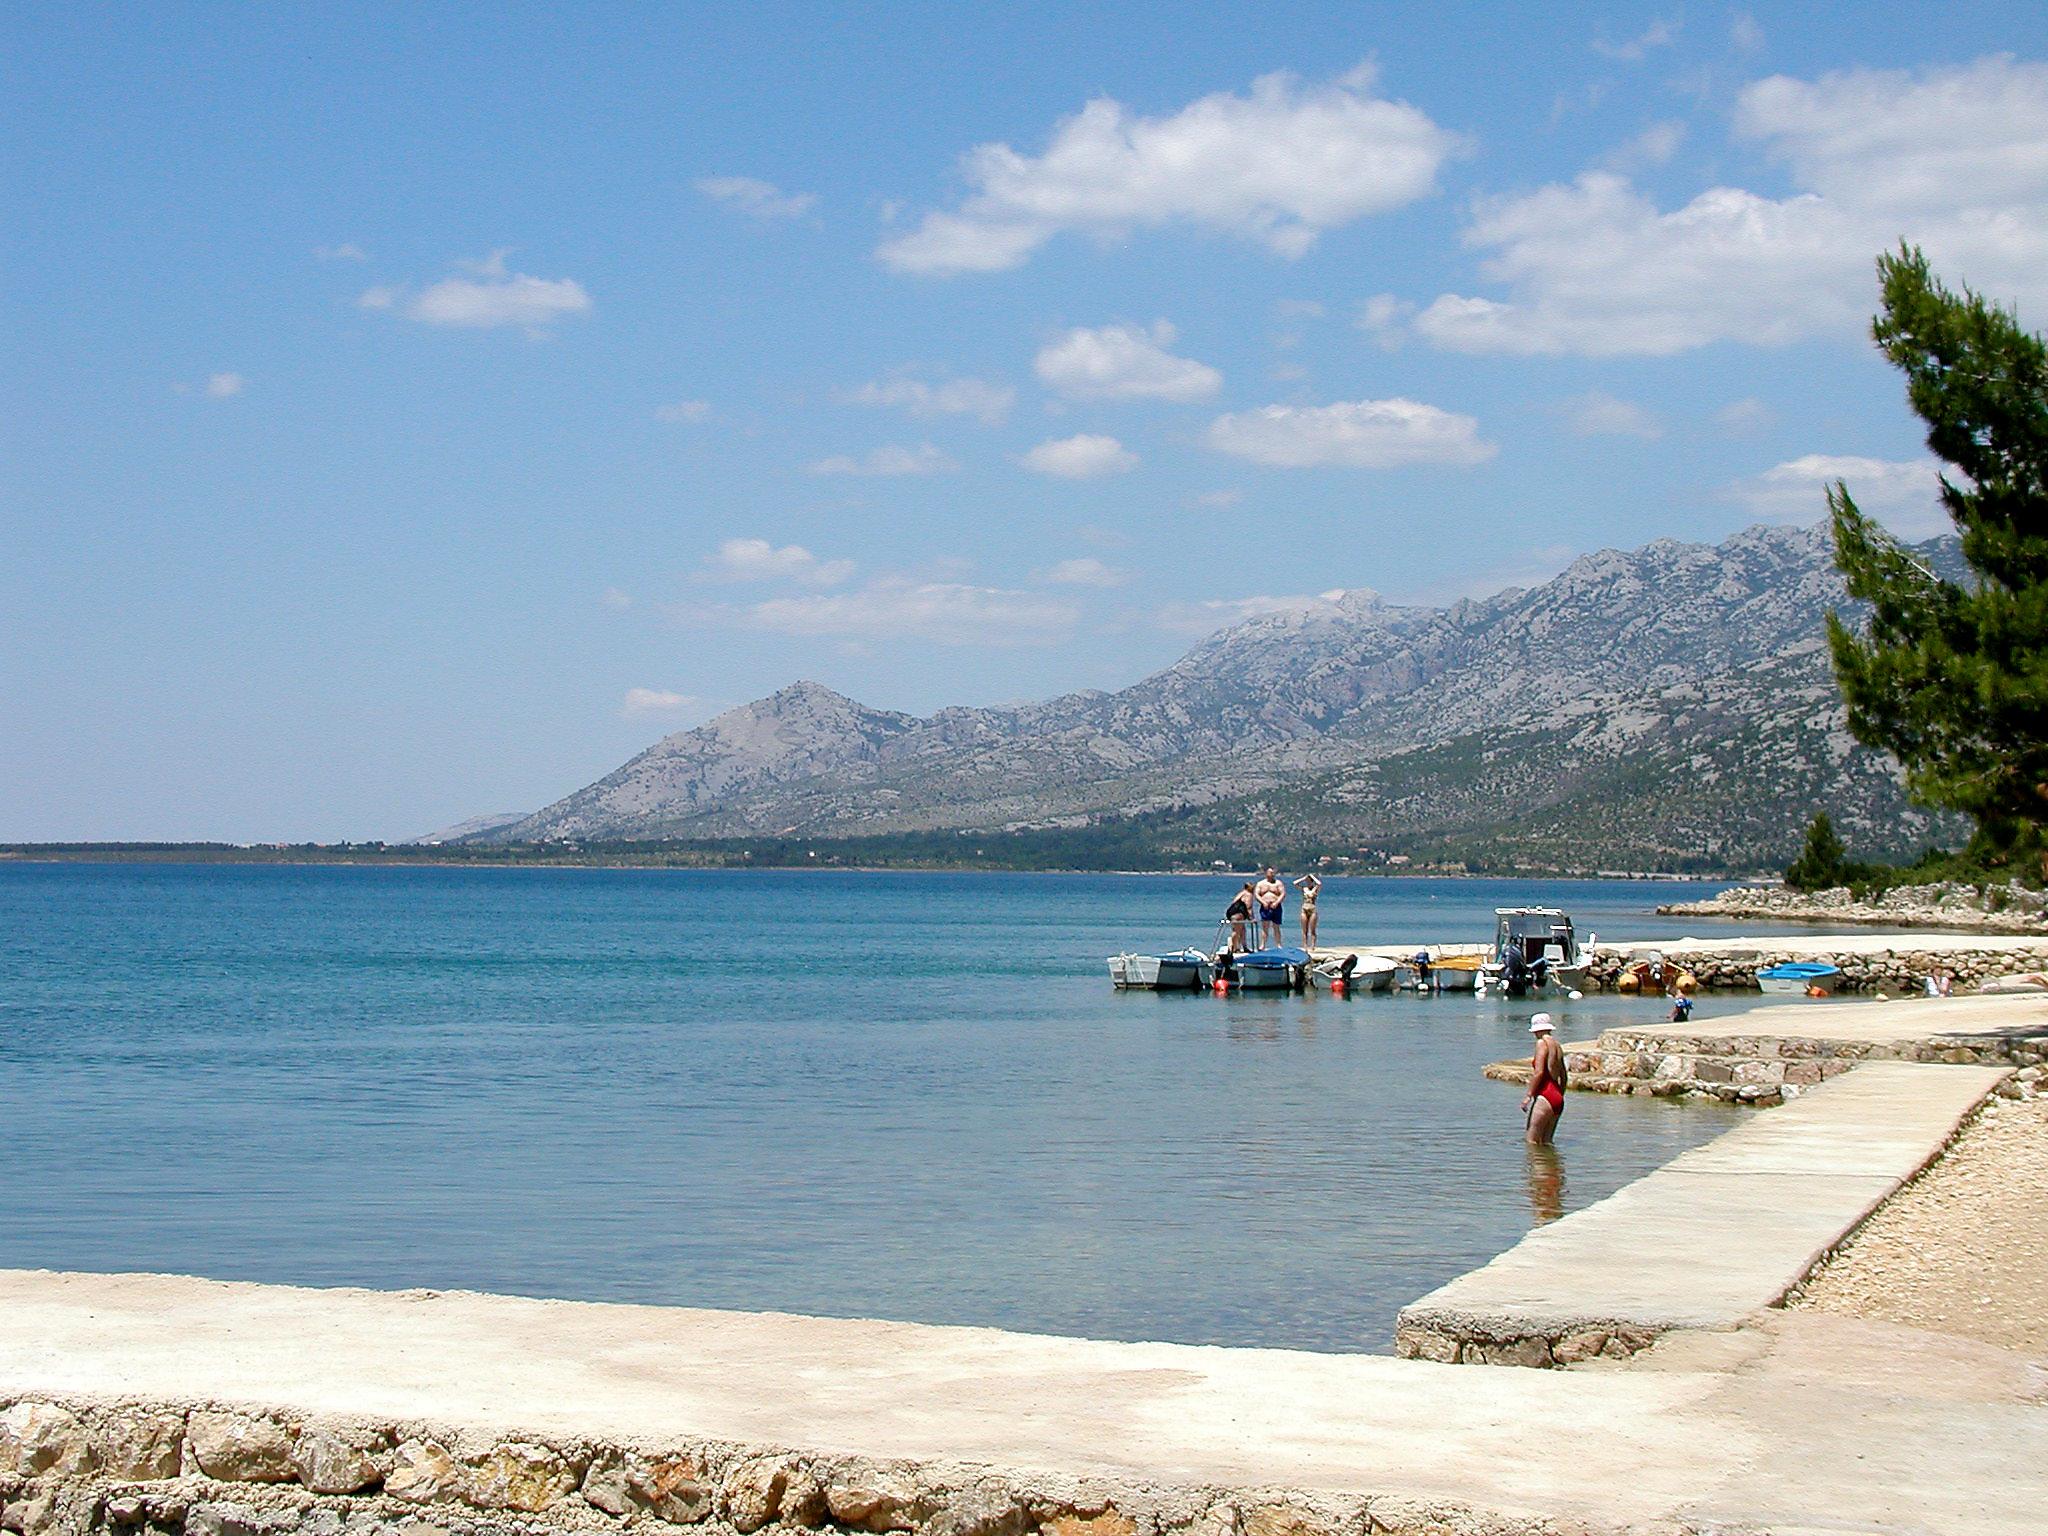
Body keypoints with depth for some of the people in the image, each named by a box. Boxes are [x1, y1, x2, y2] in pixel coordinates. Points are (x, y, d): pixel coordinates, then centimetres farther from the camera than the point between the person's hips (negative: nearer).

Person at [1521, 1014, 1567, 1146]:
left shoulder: (1542, 1043, -7)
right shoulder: (1557, 1045, 16)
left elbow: (1539, 1072, -17)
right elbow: (1563, 1076, 22)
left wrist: (1528, 1095, -14)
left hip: (1545, 1096, -9)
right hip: (1558, 1098, 9)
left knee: (1532, 1142, -9)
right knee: (1546, 1142, 10)